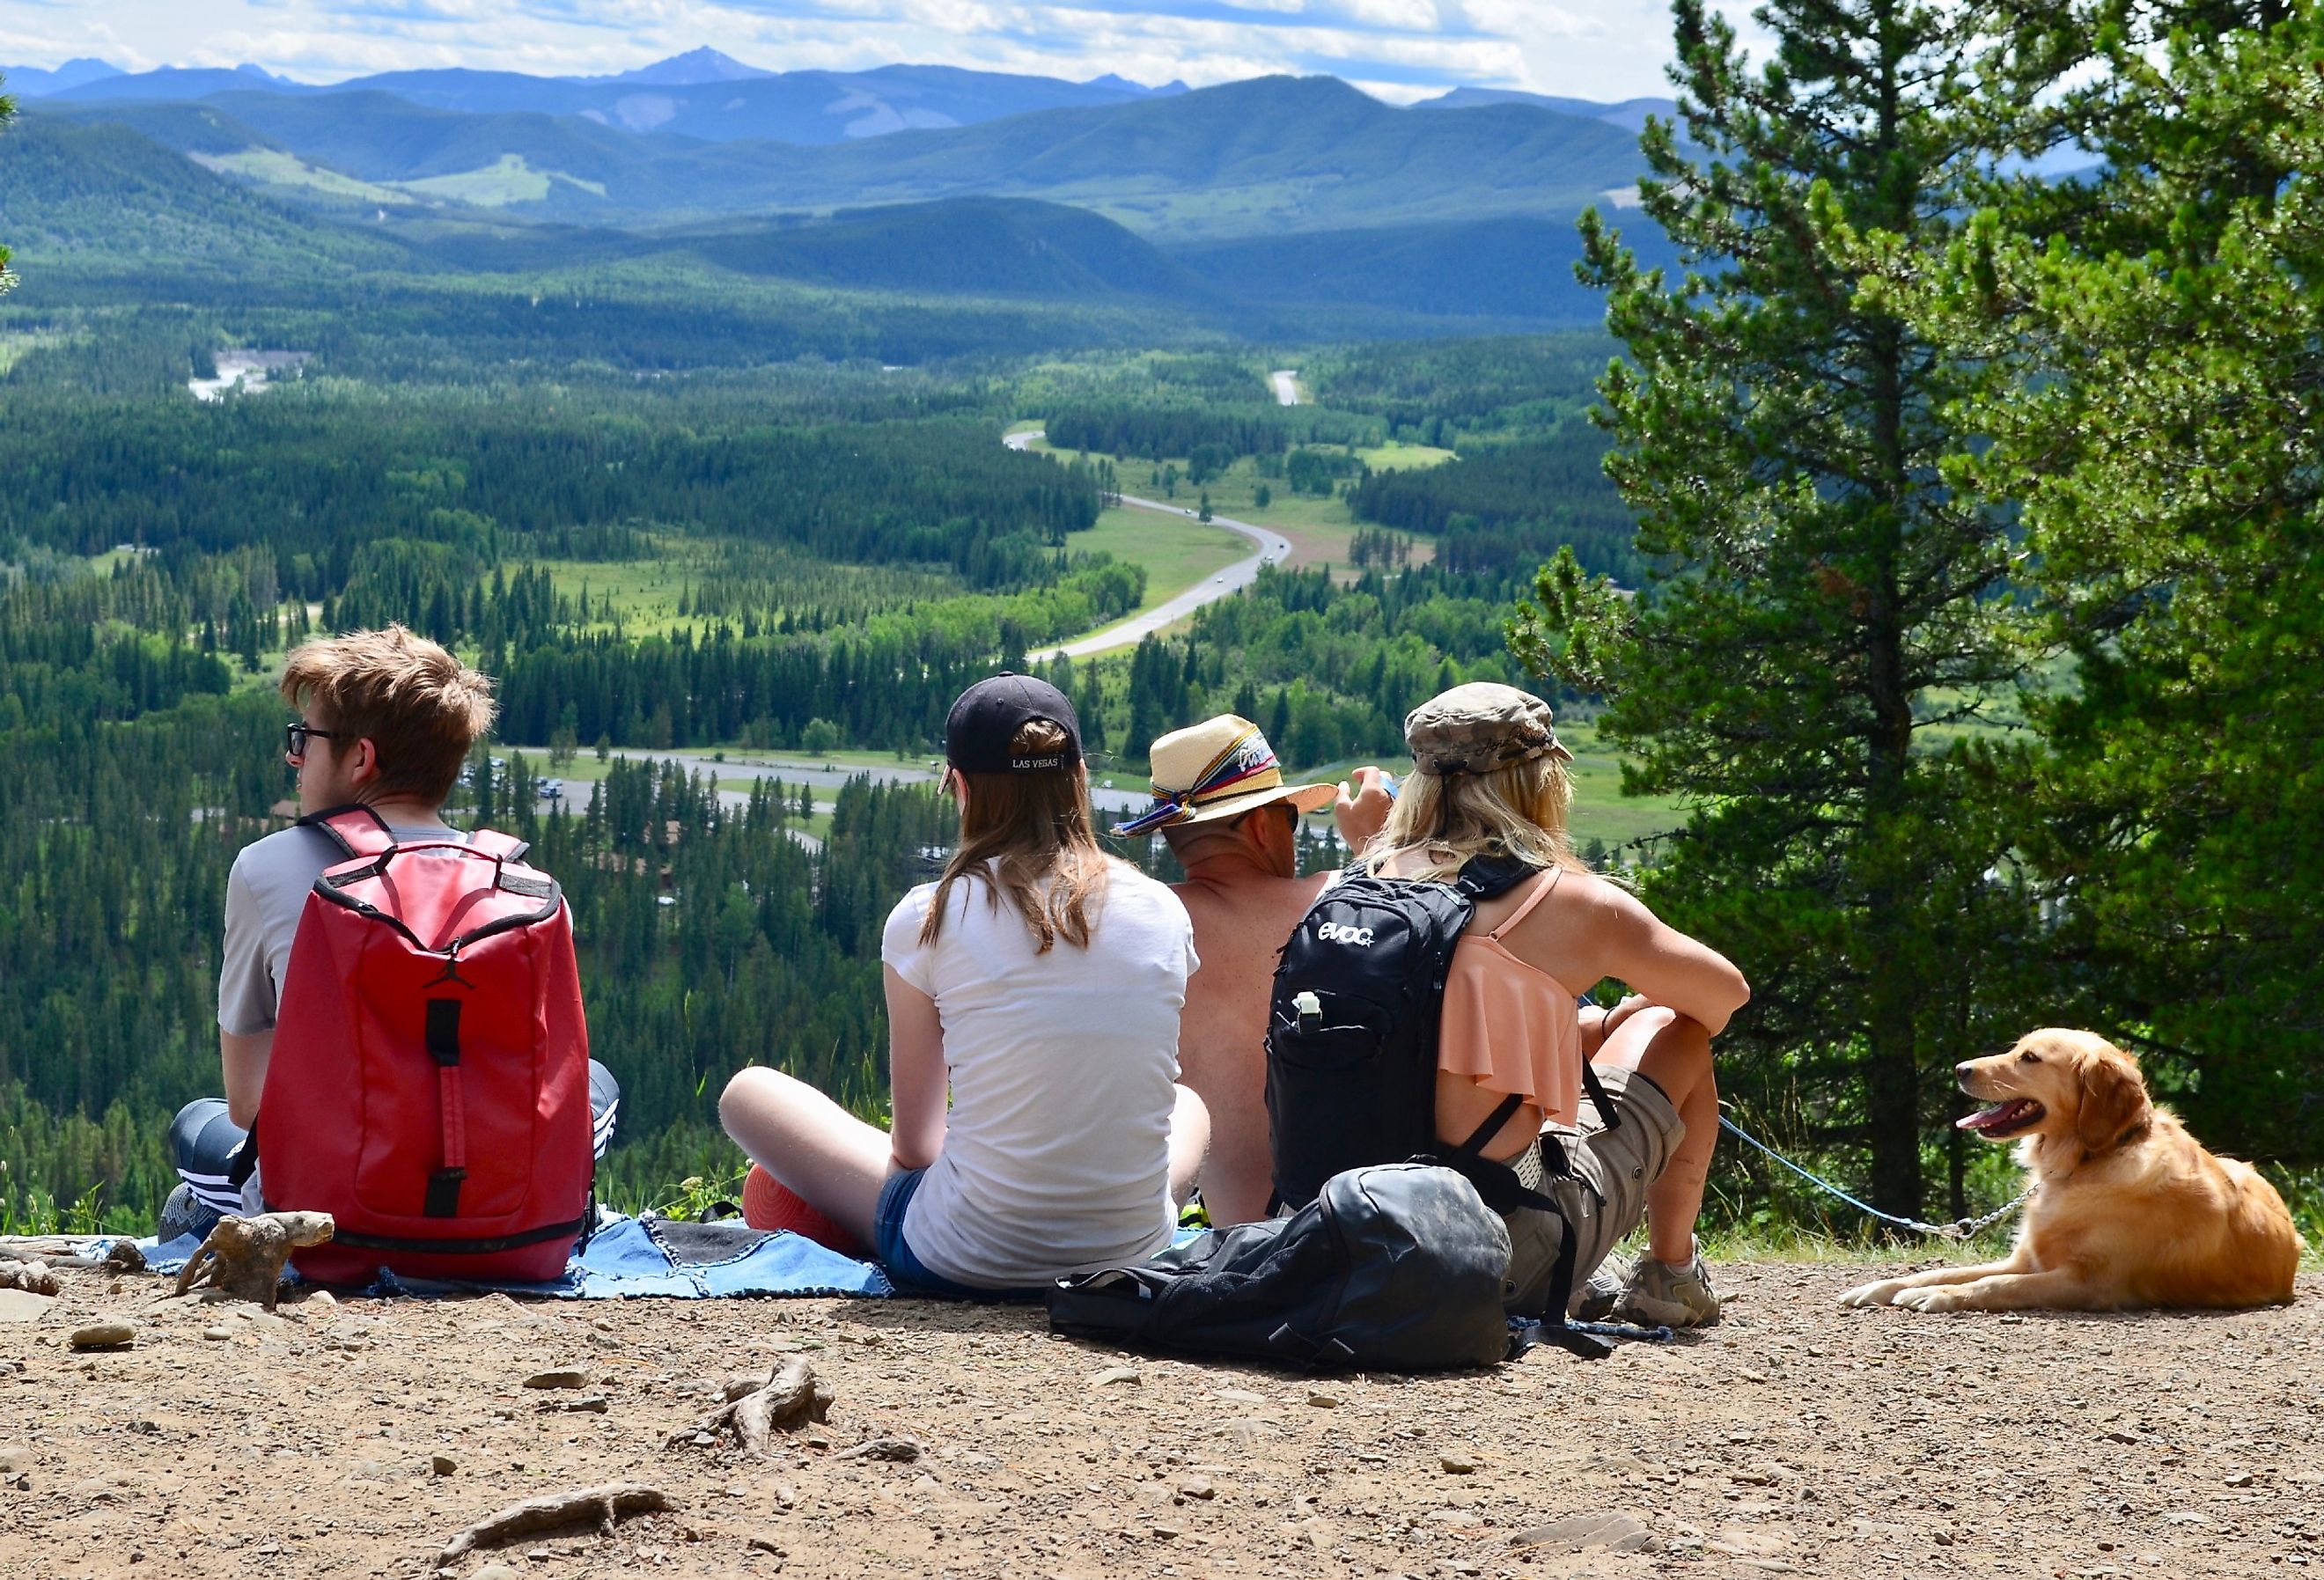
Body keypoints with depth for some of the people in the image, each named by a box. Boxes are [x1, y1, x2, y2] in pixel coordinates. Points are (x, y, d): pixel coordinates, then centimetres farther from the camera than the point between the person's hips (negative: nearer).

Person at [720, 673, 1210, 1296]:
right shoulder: (1162, 912, -1)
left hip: (965, 1261, -3)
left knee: (748, 1093, 18)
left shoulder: (928, 918, -9)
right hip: (1133, 1248, 3)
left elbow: (914, 1145, -1)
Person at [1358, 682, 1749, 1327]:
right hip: (1521, 1260, -5)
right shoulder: (1565, 901, -6)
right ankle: (1669, 1275, 30)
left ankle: (1580, 1285, 35)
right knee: (1672, 1027, 19)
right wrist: (1627, 1023, 33)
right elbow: (1726, 993, 12)